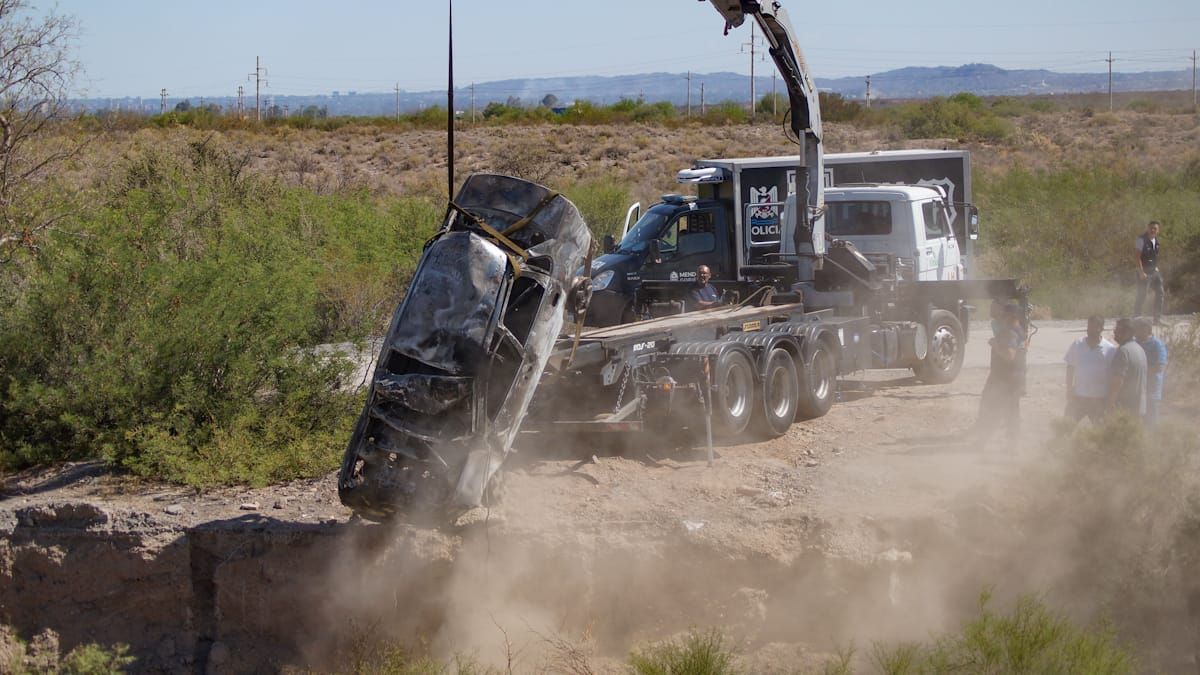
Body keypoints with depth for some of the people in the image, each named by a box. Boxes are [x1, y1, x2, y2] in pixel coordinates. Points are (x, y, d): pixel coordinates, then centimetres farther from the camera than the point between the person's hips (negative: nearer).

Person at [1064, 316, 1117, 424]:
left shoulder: (1110, 350, -9)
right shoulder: (1077, 345, -3)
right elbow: (1070, 369, 6)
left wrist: (1109, 400, -6)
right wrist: (1069, 391, 2)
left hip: (1099, 399, -2)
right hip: (1078, 396, 2)